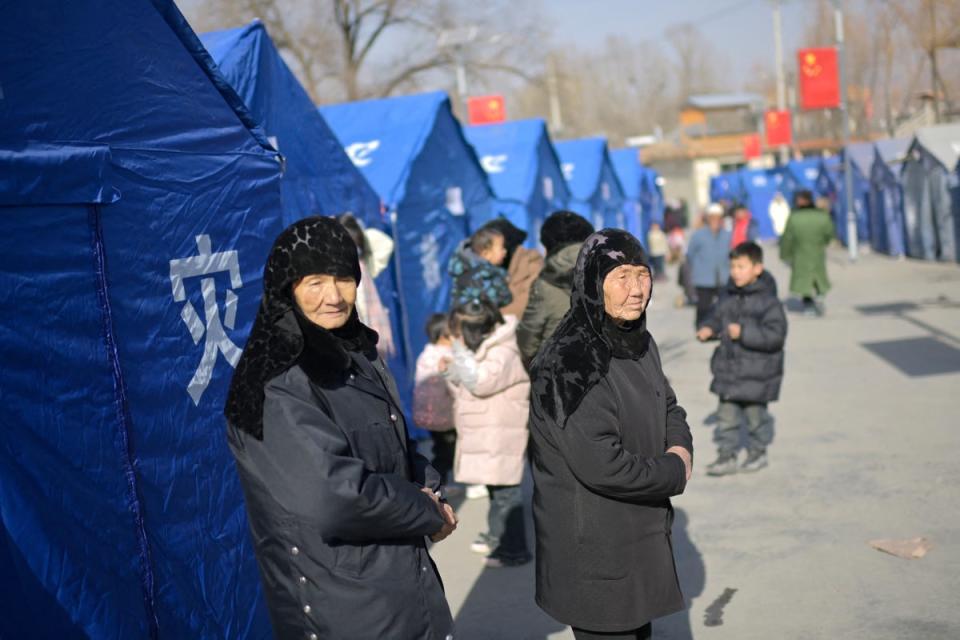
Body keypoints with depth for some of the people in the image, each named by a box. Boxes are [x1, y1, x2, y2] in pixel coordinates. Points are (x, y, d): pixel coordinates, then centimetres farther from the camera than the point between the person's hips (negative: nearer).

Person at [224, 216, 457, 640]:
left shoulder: (356, 352, 3)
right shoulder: (279, 383, -21)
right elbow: (335, 497, -28)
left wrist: (425, 488, -6)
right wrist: (428, 511, -14)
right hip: (341, 598, -7)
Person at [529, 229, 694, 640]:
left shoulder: (640, 343, 3)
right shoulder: (571, 361, -24)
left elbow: (669, 407, 17)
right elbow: (601, 465, -28)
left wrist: (680, 448, -5)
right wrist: (675, 473, -13)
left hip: (642, 535, 8)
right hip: (594, 547, -8)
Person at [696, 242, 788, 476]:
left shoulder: (767, 301, -15)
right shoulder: (728, 297, 3)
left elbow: (775, 335, -21)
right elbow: (717, 318, 18)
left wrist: (744, 332, -27)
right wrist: (708, 329, -3)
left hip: (757, 371, -5)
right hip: (728, 368, 5)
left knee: (755, 413, 10)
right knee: (726, 413, 7)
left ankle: (758, 453, 30)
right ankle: (727, 456, 16)